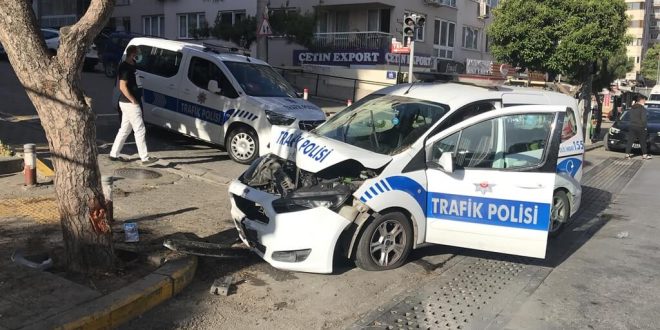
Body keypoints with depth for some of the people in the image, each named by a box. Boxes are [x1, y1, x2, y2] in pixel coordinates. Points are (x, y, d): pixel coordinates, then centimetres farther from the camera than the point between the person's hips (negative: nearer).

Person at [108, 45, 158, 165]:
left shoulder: (129, 66, 13)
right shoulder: (126, 68, -17)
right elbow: (122, 87, -23)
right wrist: (134, 100, -19)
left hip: (127, 103, 10)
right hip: (130, 103, -10)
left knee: (124, 130, 16)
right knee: (140, 130, -5)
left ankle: (114, 154, 23)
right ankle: (145, 158, -1)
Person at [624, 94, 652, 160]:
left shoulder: (631, 108, 8)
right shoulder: (642, 108, -12)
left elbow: (629, 116, 14)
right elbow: (643, 119, -14)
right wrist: (645, 127, -7)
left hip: (631, 127, 5)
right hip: (640, 127, -5)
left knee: (630, 141, 4)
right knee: (643, 141, 7)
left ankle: (627, 154, 0)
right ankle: (644, 155, 15)